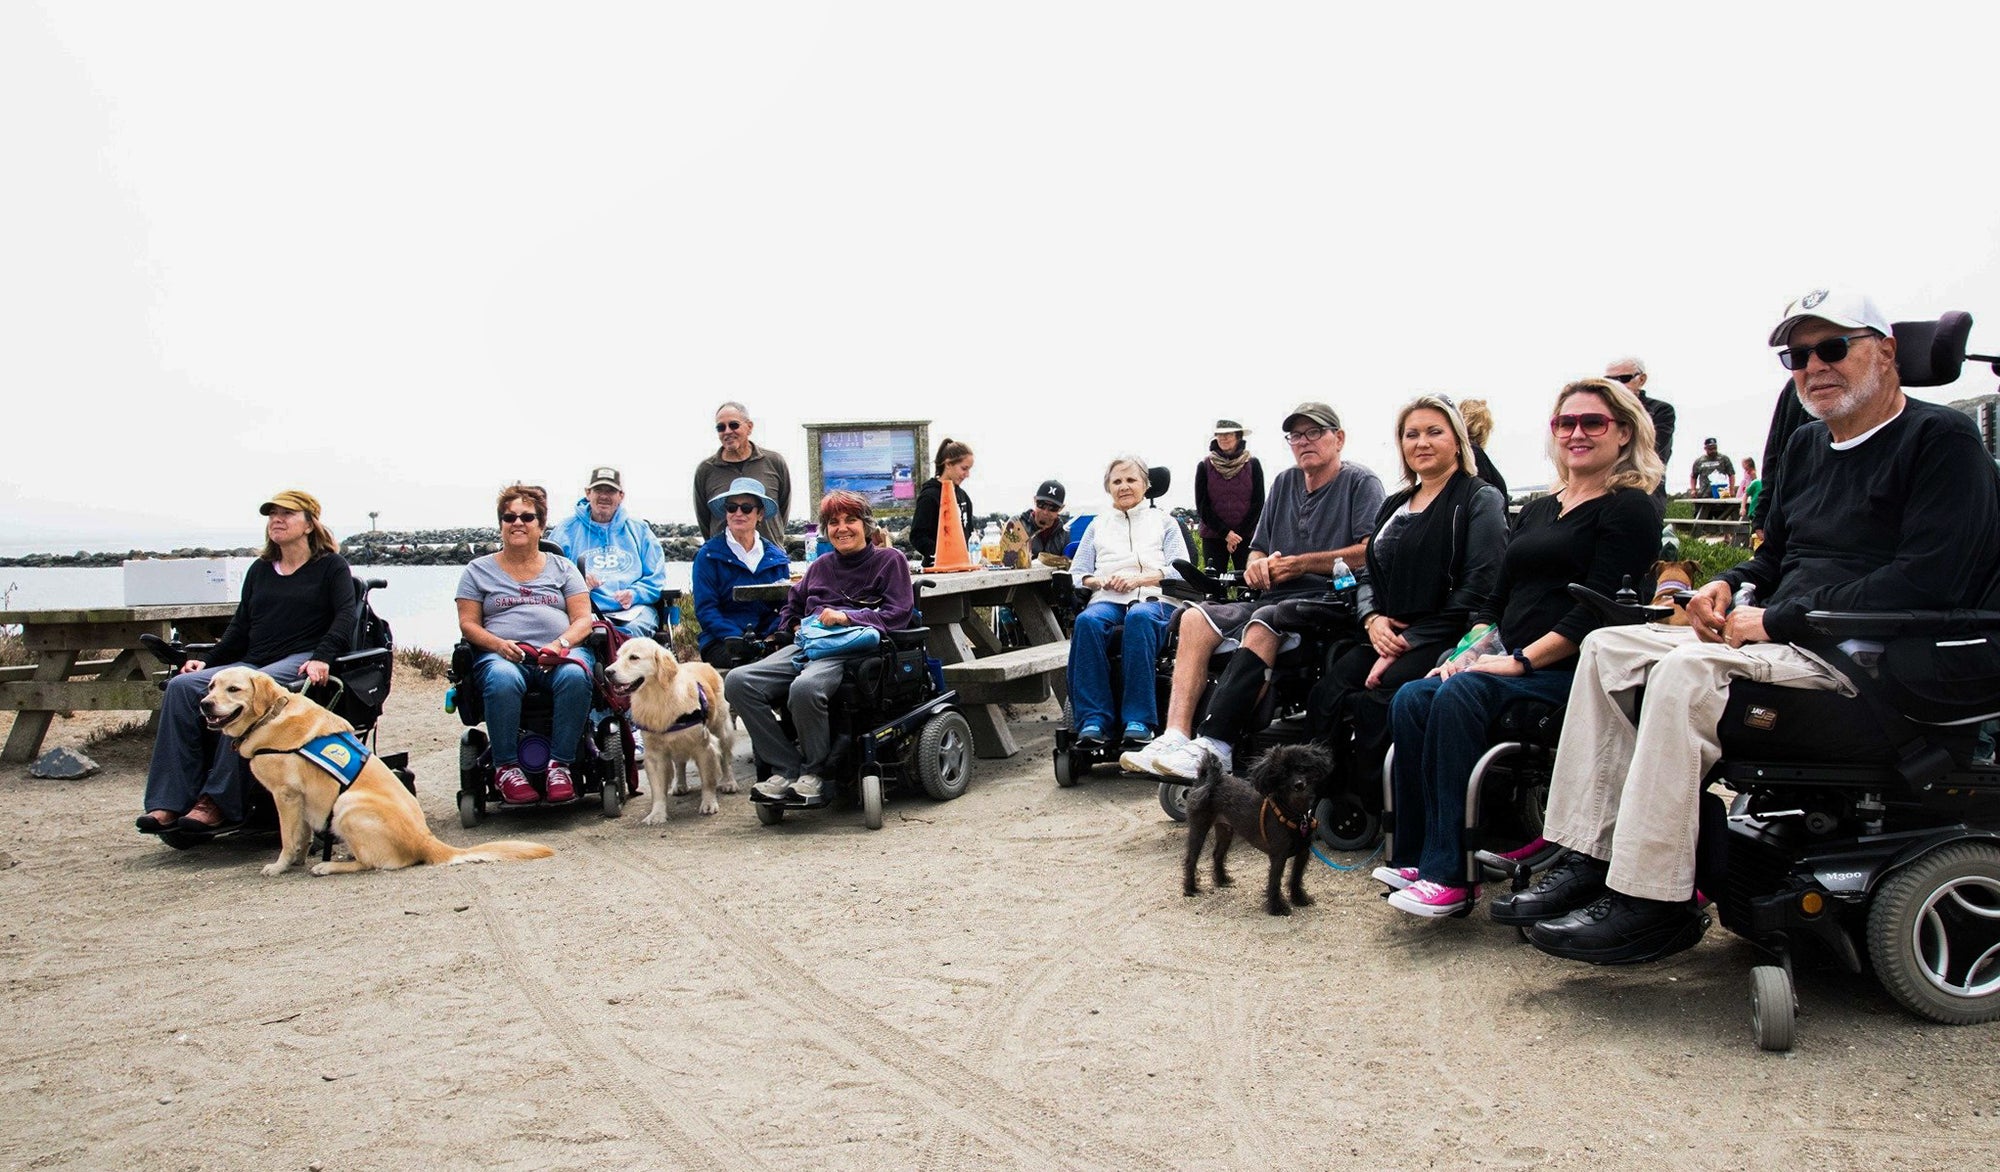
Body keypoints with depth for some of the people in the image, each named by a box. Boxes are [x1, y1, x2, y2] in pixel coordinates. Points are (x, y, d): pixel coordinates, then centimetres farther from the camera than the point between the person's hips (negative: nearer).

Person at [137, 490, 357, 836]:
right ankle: (169, 804, -26)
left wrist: (322, 658, -23)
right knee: (182, 686, -20)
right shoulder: (259, 570, 25)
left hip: (300, 663, -6)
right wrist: (209, 661, 8)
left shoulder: (331, 566, 8)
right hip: (252, 663, 6)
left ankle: (217, 803, -34)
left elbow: (345, 616, -7)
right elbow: (240, 627, 23)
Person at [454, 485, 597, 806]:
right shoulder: (478, 570, 19)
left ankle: (559, 765, -30)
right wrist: (498, 644, -11)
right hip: (501, 654, -1)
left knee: (575, 676, -35)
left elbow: (583, 619, 10)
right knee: (503, 680, -38)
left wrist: (561, 643, -12)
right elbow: (468, 623, 10)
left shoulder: (563, 568, 20)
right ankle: (505, 768, -26)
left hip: (560, 654, 1)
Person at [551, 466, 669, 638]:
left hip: (634, 609, 2)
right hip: (587, 609, -1)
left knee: (635, 630, -35)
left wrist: (635, 594, -5)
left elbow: (656, 577, 15)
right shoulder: (569, 528, 17)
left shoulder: (639, 529, 21)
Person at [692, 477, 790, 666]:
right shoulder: (708, 555, 5)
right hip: (720, 642, -4)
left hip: (767, 638, 4)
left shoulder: (776, 557, 15)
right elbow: (705, 608, -2)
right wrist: (734, 637, -19)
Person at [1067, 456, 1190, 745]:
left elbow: (1180, 570, 8)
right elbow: (1076, 575, 19)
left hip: (1154, 599, -2)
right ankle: (1092, 719, -40)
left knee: (1139, 617, -40)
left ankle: (1138, 720, -44)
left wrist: (1140, 578, -8)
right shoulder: (1098, 525, 28)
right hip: (1108, 600, 2)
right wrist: (1100, 581, -4)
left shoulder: (1164, 521, 23)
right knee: (1087, 621, -36)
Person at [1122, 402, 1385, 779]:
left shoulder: (1361, 482, 4)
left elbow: (1372, 553, -12)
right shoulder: (1284, 482, 22)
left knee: (1263, 625, -36)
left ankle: (1215, 746, -41)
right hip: (1275, 599, 7)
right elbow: (1257, 550, 24)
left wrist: (1301, 563, -9)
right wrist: (1257, 565, -1)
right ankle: (1175, 737, -30)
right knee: (1196, 618, -16)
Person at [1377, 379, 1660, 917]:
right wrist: (1471, 651, 2)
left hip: (1572, 671, -7)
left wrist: (1521, 660, -18)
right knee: (1410, 700, -18)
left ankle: (1447, 875, -28)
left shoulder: (1629, 509, -1)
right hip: (1511, 666, 7)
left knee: (1460, 697, -31)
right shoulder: (1536, 511, 23)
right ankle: (1413, 856, -17)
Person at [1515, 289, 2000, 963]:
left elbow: (1927, 581, -19)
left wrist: (1779, 619, -19)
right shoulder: (1806, 446, 18)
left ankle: (1651, 901, -27)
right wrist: (1728, 587, 3)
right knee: (1608, 647, -3)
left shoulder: (1943, 440, -7)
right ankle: (1588, 861, -9)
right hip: (1787, 637, 9)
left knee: (1688, 671, -32)